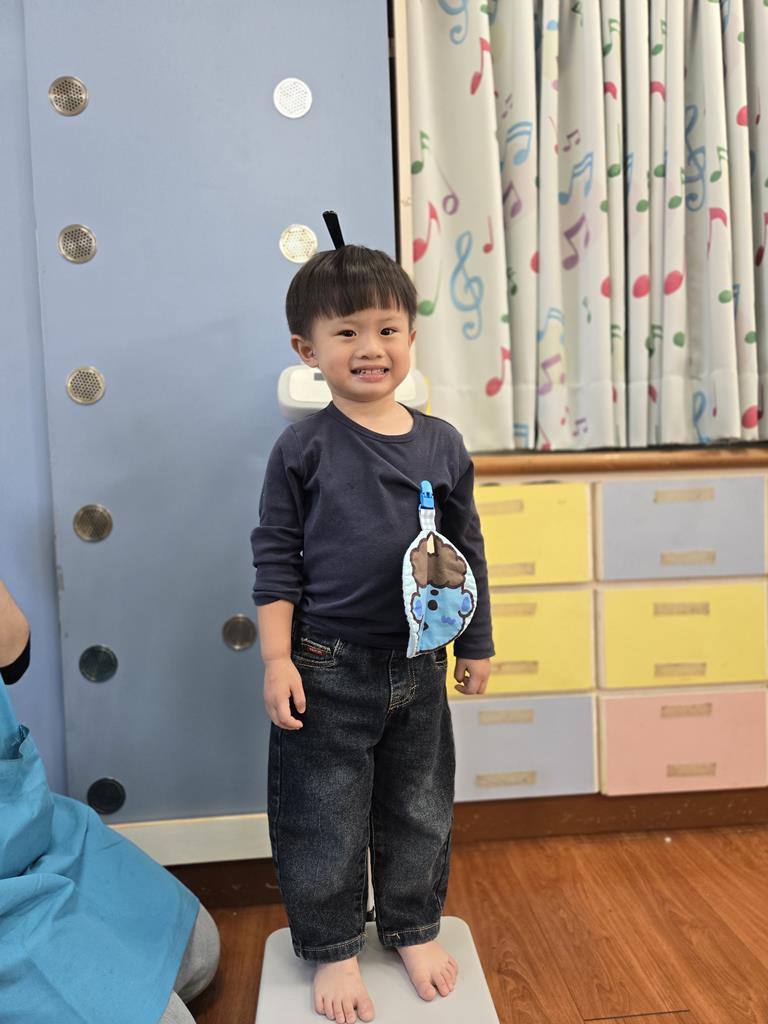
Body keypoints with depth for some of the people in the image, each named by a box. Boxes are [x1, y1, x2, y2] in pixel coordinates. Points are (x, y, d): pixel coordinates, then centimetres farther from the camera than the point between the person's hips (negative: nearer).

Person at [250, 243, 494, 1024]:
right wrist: (276, 659, -10)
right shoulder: (302, 448, -8)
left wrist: (476, 643, 12)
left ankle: (414, 930, 42)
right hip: (326, 669, -3)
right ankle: (333, 949, 34)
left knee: (419, 811, 18)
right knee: (324, 819, 11)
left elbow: (466, 551, 8)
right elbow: (275, 558, -5)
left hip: (419, 667, 3)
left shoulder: (441, 444, 0)